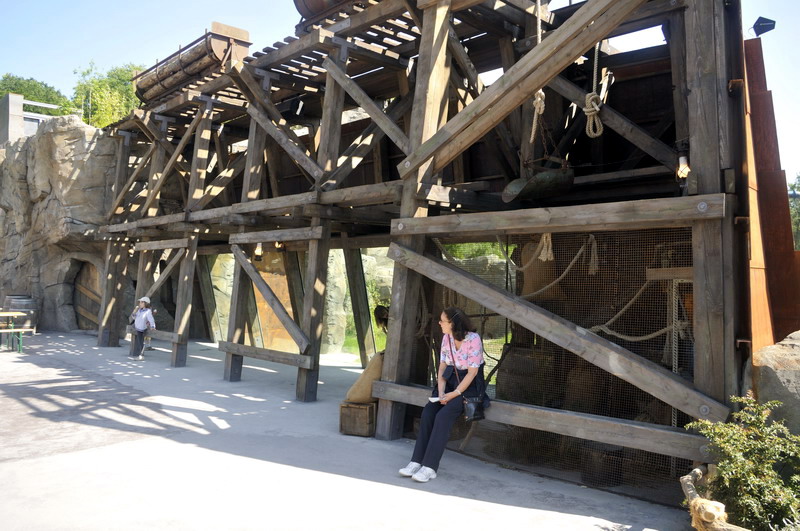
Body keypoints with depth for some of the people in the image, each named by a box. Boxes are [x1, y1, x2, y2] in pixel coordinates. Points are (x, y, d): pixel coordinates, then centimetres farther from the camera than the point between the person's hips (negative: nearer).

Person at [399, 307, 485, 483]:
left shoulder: (473, 339, -17)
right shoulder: (447, 337, 3)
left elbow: (472, 372, -16)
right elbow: (442, 366, 5)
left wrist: (454, 394, -19)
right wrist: (441, 392, -9)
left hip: (469, 385, -6)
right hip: (450, 380, 6)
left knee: (443, 416, -26)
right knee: (428, 412, -18)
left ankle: (429, 467, -23)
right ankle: (417, 461, -15)